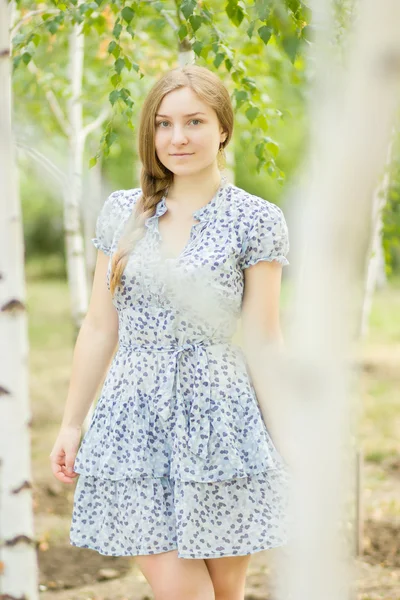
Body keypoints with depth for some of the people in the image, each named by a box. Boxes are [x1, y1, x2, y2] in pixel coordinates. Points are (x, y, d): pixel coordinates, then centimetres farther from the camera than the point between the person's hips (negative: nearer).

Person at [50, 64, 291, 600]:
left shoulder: (256, 221, 0)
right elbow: (100, 328, 12)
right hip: (136, 421, 2)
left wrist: (290, 441, -4)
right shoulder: (122, 213, 8)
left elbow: (262, 340, 0)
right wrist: (71, 424, 12)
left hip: (220, 420, -2)